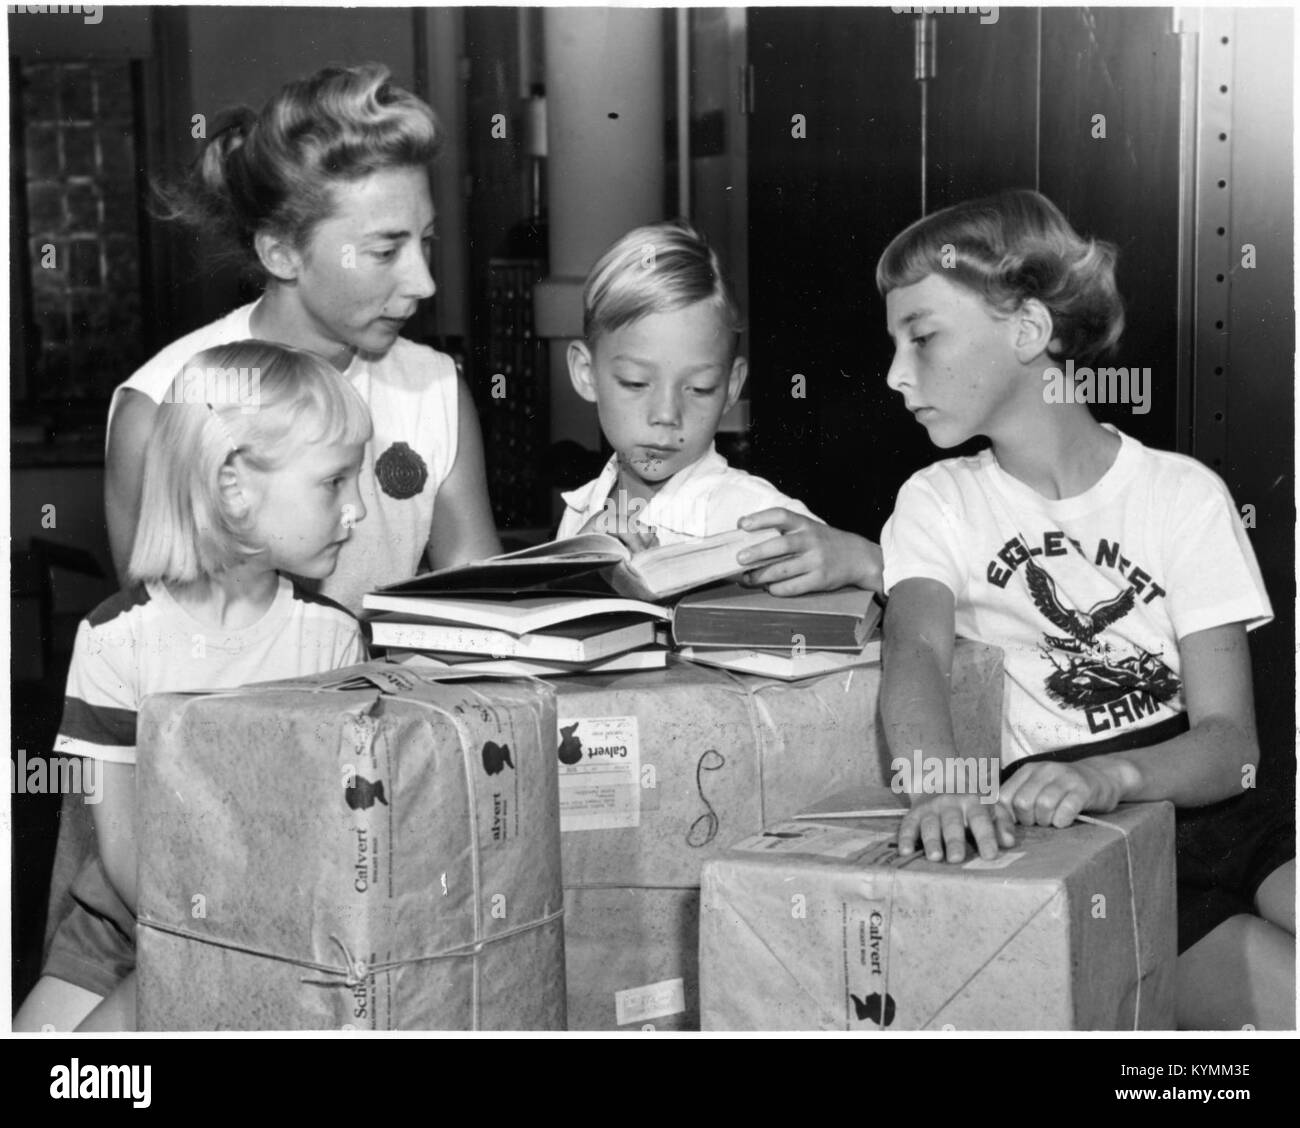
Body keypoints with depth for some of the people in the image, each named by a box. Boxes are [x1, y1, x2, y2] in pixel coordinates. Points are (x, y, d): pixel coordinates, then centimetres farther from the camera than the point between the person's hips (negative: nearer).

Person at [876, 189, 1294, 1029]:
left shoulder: (1183, 494, 3)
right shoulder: (937, 504, 6)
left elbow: (1230, 742, -6)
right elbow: (918, 651, -16)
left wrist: (1113, 775, -29)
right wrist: (940, 788, -39)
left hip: (1202, 807, 1)